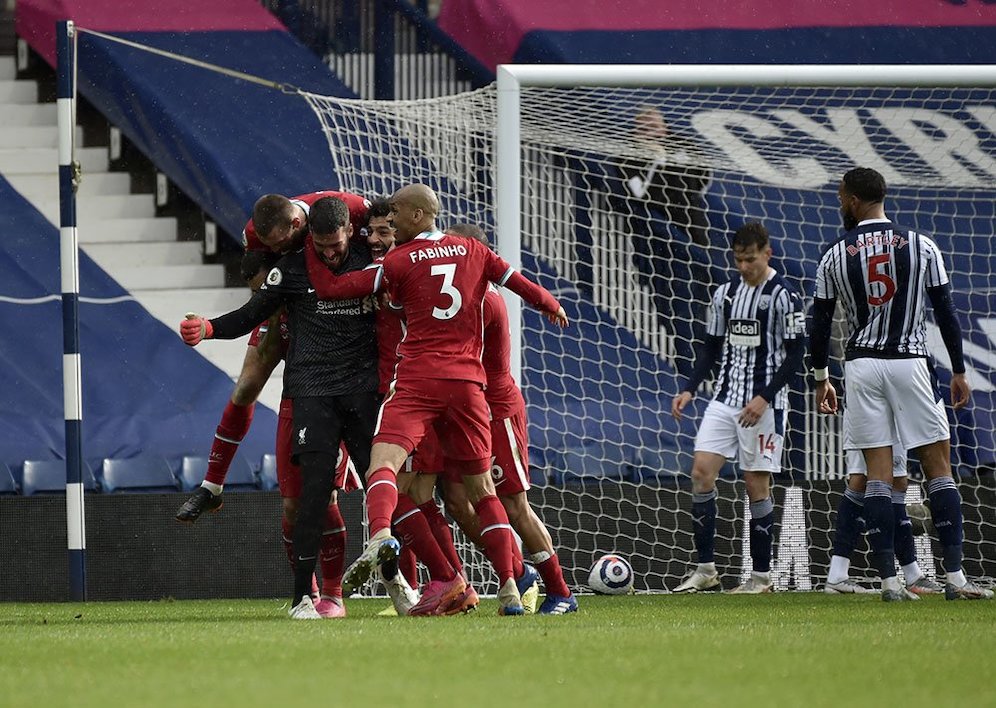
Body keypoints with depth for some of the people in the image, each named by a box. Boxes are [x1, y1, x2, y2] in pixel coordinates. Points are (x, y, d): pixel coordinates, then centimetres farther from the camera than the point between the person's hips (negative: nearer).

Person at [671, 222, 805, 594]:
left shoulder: (784, 296, -8)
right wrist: (689, 390, 4)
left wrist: (764, 398, -18)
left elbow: (795, 356, -9)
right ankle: (705, 570, -3)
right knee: (701, 471, -7)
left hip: (763, 405, -6)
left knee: (756, 484, -2)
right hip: (725, 399, 6)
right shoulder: (725, 293, 10)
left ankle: (761, 575, 7)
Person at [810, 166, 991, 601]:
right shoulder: (921, 248, 0)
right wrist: (959, 371, 9)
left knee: (878, 474, 2)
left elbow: (820, 325, 6)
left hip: (861, 366, 1)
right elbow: (945, 314, 1)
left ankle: (888, 580, -3)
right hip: (909, 365, -1)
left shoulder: (834, 257, 2)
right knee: (938, 467, 2)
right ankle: (955, 576, -5)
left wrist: (821, 379, 18)